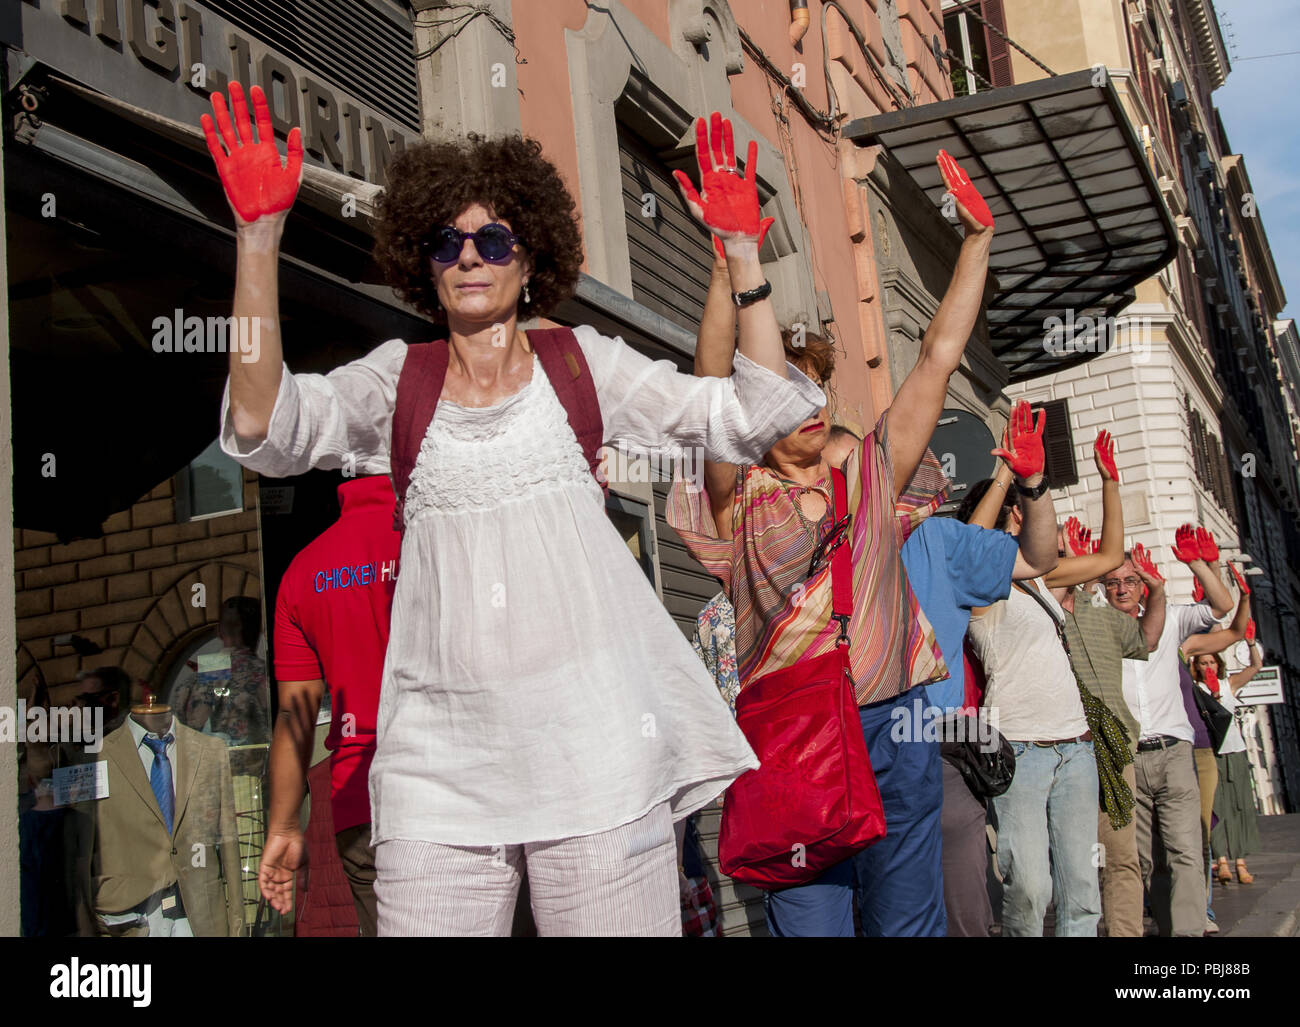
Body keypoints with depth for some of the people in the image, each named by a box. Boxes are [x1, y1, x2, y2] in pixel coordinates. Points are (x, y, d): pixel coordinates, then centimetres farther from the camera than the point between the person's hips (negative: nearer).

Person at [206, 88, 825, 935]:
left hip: (590, 730, 0)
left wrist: (743, 254, 3)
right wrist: (259, 239, -10)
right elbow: (265, 427, -4)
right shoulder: (397, 380, 14)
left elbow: (753, 419, 9)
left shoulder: (581, 360, 13)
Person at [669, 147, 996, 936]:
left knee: (911, 919, 9)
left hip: (895, 725, 4)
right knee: (810, 922, -4)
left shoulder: (871, 476, 12)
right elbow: (714, 391, -13)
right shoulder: (740, 497, 2)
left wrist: (979, 239, 10)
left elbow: (939, 357, 12)